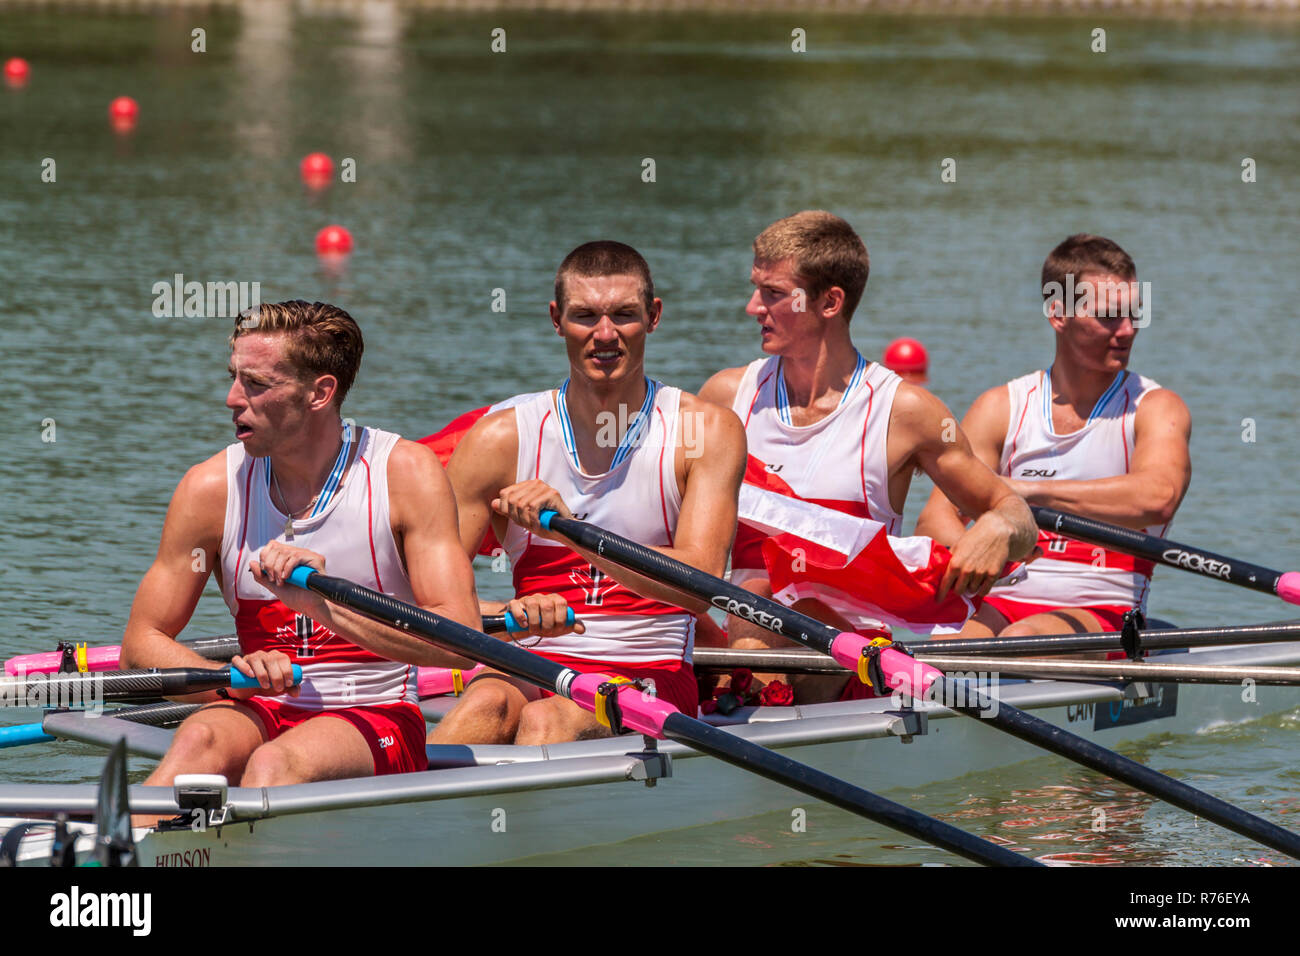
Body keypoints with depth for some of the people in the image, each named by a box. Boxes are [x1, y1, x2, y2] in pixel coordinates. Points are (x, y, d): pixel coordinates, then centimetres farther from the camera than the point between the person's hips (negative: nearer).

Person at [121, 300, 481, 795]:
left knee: (276, 764, -36)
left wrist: (324, 603, -26)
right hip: (263, 716, 2)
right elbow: (140, 645, 4)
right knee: (199, 742, -34)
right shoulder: (212, 488, 2)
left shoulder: (406, 472, -5)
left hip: (375, 719, -2)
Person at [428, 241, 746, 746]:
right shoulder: (500, 438, 4)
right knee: (488, 702, -35)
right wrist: (511, 614, -24)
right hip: (534, 667, 2)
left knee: (547, 718, -35)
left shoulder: (706, 431, 2)